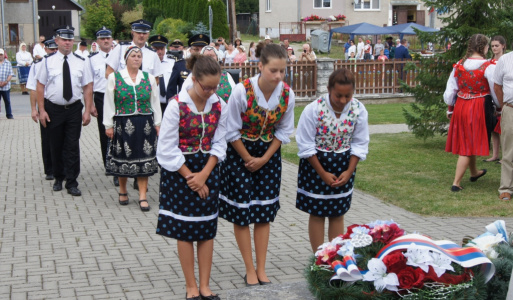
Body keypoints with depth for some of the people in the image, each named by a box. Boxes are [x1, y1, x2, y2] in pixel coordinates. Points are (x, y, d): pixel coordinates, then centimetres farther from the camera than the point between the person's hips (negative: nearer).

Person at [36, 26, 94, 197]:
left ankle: (72, 183, 7)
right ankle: (58, 178, 27)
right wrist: (42, 110, -7)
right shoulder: (48, 61, -1)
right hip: (53, 109, 0)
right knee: (56, 146, 10)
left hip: (74, 109, 0)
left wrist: (87, 111, -4)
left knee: (73, 147, 0)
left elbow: (87, 87, 2)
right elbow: (40, 86, -1)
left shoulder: (80, 62, 2)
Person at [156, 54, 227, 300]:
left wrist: (204, 175, -11)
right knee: (185, 230, 4)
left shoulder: (219, 106, -2)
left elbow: (219, 144, 1)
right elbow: (167, 150, -13)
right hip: (180, 170, -4)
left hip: (208, 170, 4)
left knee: (207, 229, 7)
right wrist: (190, 177, -12)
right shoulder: (177, 105, -15)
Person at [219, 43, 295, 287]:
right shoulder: (242, 91, -24)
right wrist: (248, 160, -9)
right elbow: (232, 132, -15)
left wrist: (264, 158, -6)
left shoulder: (287, 94, -14)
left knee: (264, 212, 7)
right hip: (239, 153, -3)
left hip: (269, 154, 3)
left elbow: (283, 131, -1)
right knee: (242, 213, 0)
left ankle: (261, 269, 17)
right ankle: (250, 271, 12)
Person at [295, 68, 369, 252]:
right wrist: (323, 174, -12)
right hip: (315, 163, -3)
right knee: (317, 213, 4)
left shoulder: (358, 110, -11)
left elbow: (359, 145, -1)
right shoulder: (314, 110, -19)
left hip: (343, 164, 3)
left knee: (338, 213, 10)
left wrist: (349, 171, -9)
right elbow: (306, 146, -13)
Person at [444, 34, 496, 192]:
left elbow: (450, 90, 5)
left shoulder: (459, 65, 1)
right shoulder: (488, 67, -13)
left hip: (460, 106, 5)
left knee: (465, 141, 21)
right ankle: (456, 182, 0)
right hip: (479, 107, -5)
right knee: (469, 145, 2)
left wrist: (450, 108, 18)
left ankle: (474, 172, 44)